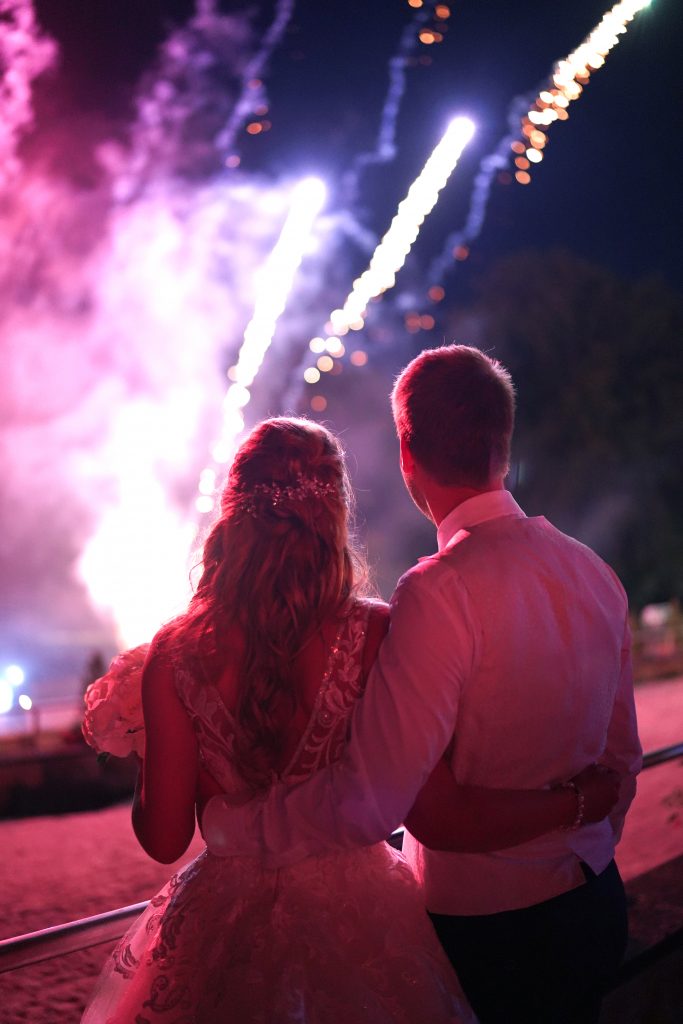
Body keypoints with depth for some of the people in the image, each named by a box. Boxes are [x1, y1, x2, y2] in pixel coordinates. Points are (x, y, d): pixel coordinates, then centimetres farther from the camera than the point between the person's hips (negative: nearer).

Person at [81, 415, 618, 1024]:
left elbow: (164, 839, -8)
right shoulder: (376, 635, -19)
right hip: (358, 924, -1)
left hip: (227, 933, 1)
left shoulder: (176, 653, -14)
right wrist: (582, 799, -5)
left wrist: (142, 749, 12)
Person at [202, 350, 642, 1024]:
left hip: (485, 932, -7)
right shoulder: (594, 572, -1)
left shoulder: (440, 591, -25)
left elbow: (366, 803, -31)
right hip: (595, 908, 7)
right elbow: (621, 758, 10)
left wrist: (217, 819, -18)